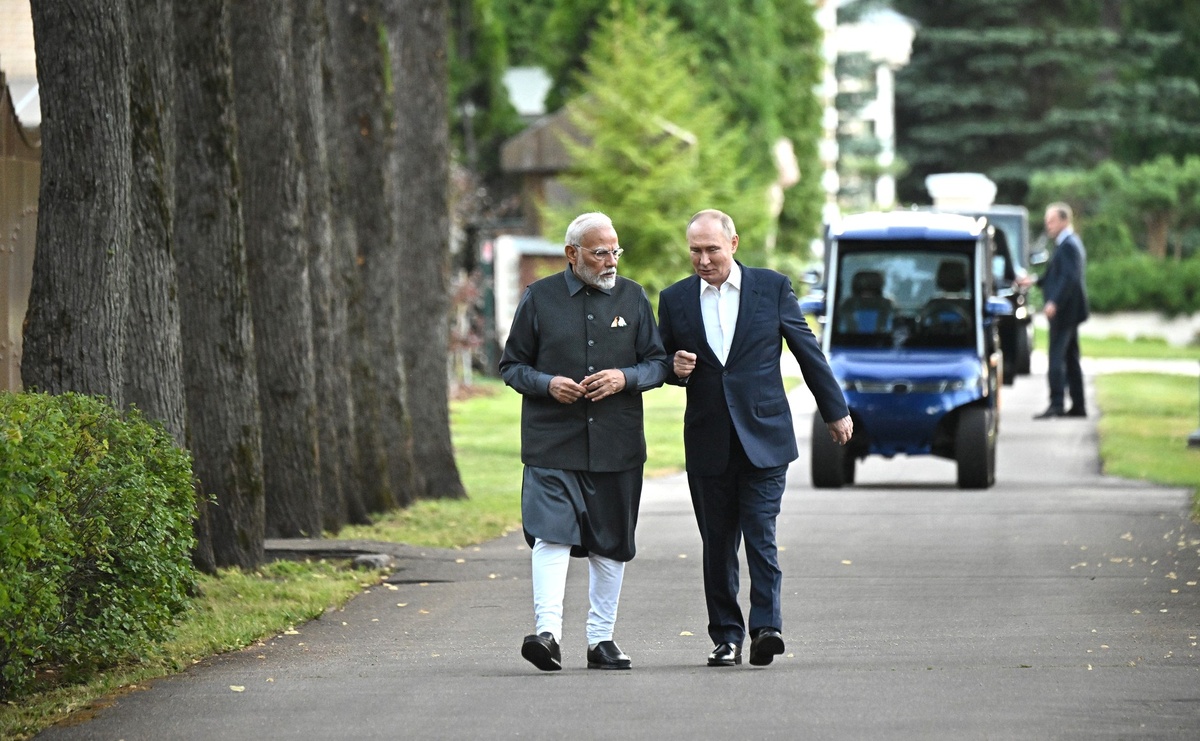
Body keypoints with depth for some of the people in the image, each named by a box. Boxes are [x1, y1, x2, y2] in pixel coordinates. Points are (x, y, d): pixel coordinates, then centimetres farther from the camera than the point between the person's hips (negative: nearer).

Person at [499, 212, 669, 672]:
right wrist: (547, 384, -12)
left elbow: (658, 364, 12)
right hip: (552, 442, -3)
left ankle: (601, 638, 17)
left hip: (617, 444, 3)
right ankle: (547, 632, -23)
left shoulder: (632, 298, 9)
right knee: (552, 534, -16)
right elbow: (512, 365, 8)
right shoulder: (539, 298, 3)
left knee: (611, 545, 7)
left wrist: (624, 378, -9)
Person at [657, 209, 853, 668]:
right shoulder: (675, 299, 7)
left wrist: (835, 410, 15)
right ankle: (726, 635, 11)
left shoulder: (772, 287, 2)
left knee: (761, 535, -12)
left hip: (764, 436, -2)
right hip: (708, 441, 2)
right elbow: (662, 364, 17)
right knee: (717, 543, 4)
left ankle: (767, 626, -14)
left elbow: (807, 350, 10)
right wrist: (676, 368, -8)